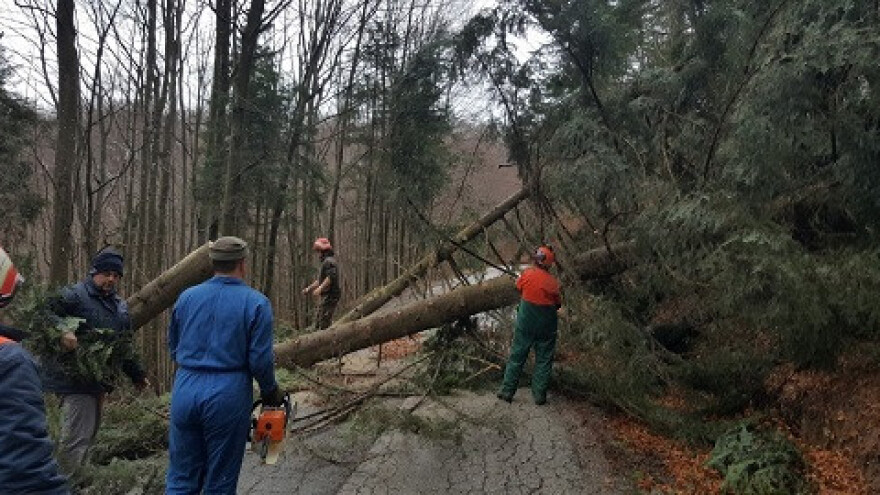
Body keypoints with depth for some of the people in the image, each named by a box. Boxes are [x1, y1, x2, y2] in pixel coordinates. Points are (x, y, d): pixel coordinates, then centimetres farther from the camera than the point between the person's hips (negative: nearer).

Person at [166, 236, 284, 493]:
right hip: (228, 395, -4)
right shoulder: (256, 303, -8)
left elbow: (173, 348, 15)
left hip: (185, 389, 4)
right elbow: (260, 359, -10)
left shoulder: (187, 297, 5)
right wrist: (270, 391, 7)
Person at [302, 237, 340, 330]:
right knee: (318, 316, 12)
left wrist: (319, 289, -27)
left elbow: (331, 277, -26)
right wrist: (309, 288, 28)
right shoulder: (325, 262, 23)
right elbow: (320, 280, 30)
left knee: (324, 320, -13)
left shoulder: (329, 261, -11)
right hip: (327, 296, 11)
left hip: (330, 295, -11)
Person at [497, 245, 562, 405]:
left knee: (517, 356, 9)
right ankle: (539, 395, 10)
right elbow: (558, 305, 1)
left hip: (526, 322, 1)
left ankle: (507, 391, 11)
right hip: (546, 325, 0)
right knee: (544, 360, 10)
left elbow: (518, 288, 8)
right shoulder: (553, 282, -10)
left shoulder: (527, 274, -10)